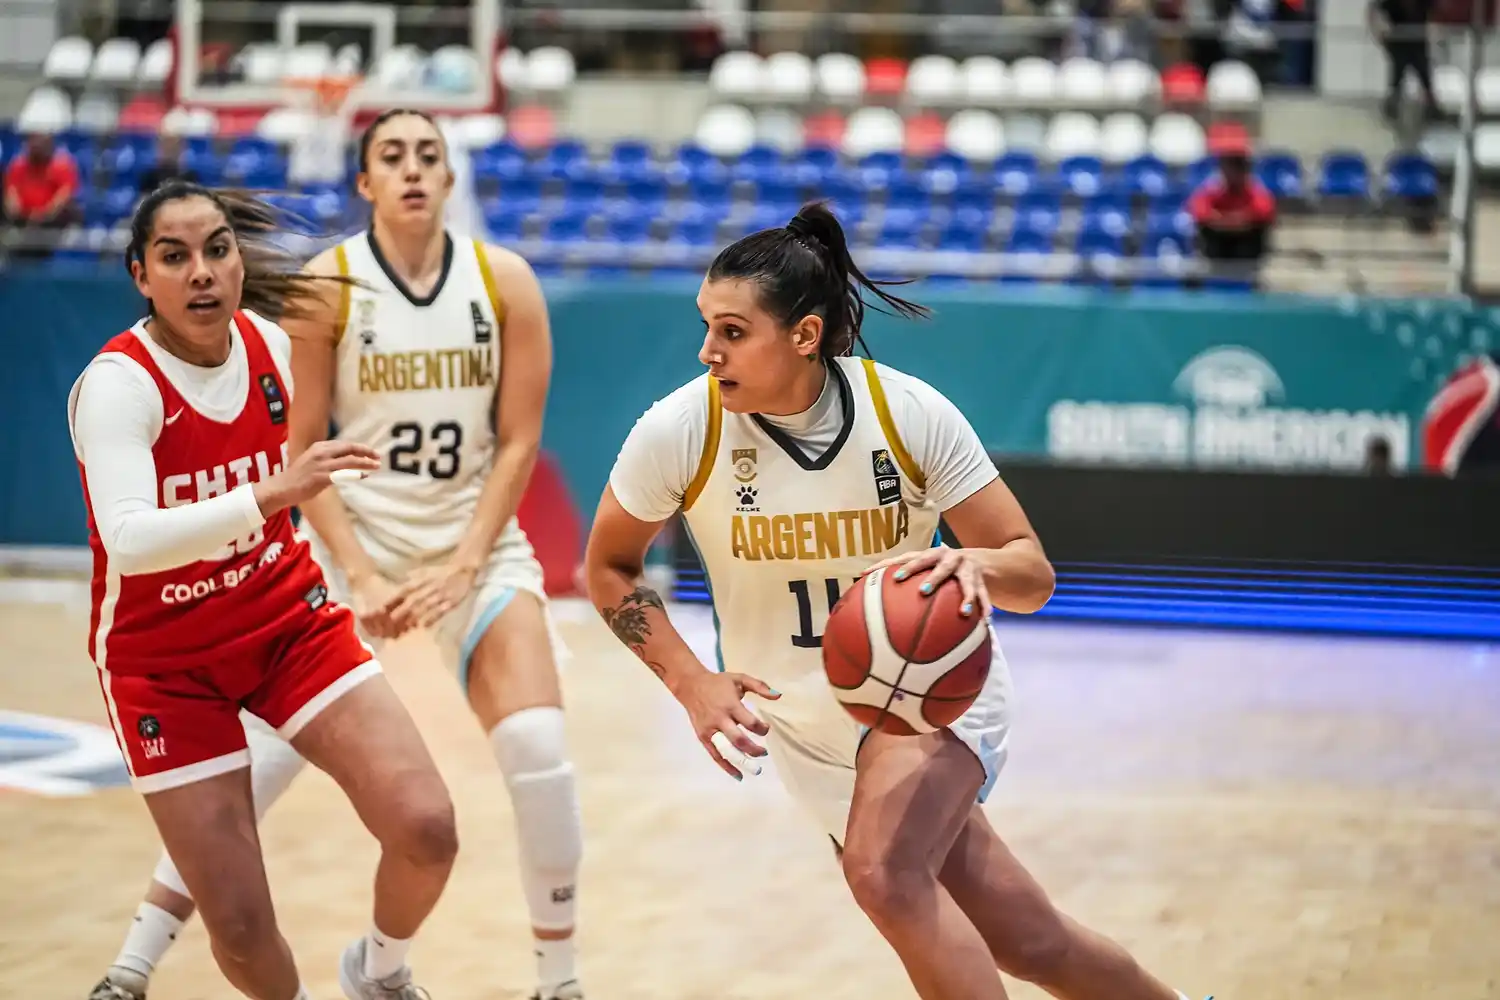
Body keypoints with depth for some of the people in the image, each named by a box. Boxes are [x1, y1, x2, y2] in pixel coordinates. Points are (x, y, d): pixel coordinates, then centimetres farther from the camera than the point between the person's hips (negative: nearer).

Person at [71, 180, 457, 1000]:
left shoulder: (269, 344, -6)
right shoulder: (117, 383, -23)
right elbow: (127, 539, -40)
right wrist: (272, 493, -49)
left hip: (289, 618, 4)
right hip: (165, 660, -4)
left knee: (427, 830, -13)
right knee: (239, 927, -8)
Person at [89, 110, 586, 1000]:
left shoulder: (505, 282, -5)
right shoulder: (327, 285, -9)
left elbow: (517, 442, -3)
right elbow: (302, 448, -7)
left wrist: (461, 567, -12)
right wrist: (360, 575, -15)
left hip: (476, 536, 1)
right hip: (352, 536, -1)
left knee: (538, 747, -15)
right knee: (257, 754, -9)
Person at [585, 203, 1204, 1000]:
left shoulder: (910, 414, -20)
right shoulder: (678, 432, -18)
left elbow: (1032, 573, -15)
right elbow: (607, 569, -2)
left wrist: (973, 567, -39)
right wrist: (690, 682, -17)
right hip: (806, 724, 3)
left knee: (887, 875, -31)